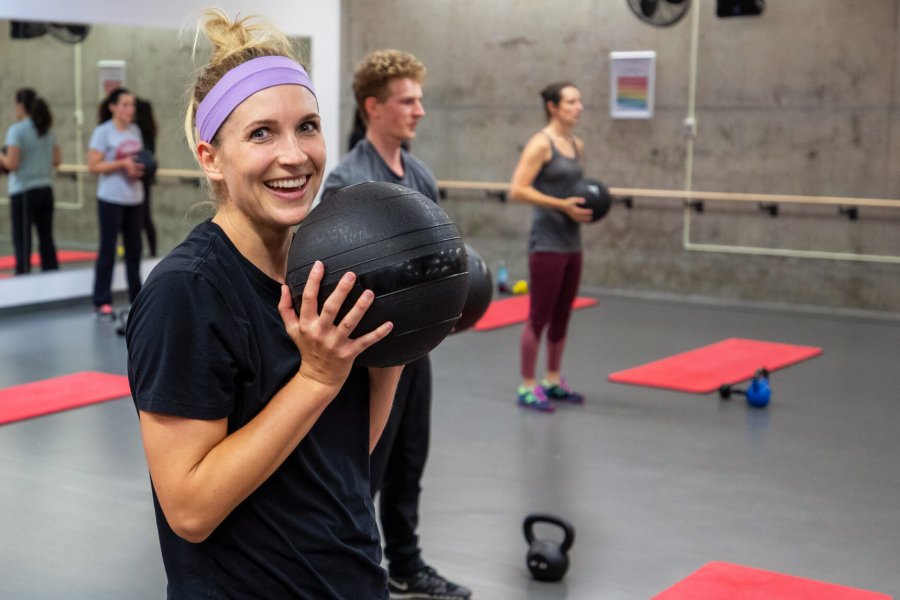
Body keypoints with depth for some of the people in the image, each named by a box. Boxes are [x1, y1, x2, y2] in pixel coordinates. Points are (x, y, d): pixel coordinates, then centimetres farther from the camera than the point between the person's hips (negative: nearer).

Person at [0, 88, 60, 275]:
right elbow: (56, 160, 9)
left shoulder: (16, 130, -12)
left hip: (23, 192, -6)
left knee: (22, 241, 0)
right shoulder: (47, 130, 8)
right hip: (45, 190, 6)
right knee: (46, 240, 11)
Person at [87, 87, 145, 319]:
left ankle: (137, 298, 21)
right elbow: (93, 166, -13)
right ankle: (102, 302, 2)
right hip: (111, 199, -6)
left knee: (134, 248, 11)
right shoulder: (103, 132, -7)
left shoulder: (135, 130, 11)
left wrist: (141, 168, 0)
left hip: (134, 198, 6)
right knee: (108, 249, -3)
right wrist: (122, 164, -20)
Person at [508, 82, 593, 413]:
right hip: (547, 243, -8)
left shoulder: (577, 145, 13)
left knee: (562, 315, 14)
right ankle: (527, 387, 7)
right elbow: (517, 190, -18)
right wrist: (562, 205, -21)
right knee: (539, 316, -2)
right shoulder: (540, 143, -12)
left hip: (572, 241, 8)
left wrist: (586, 204, 4)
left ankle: (553, 380, 25)